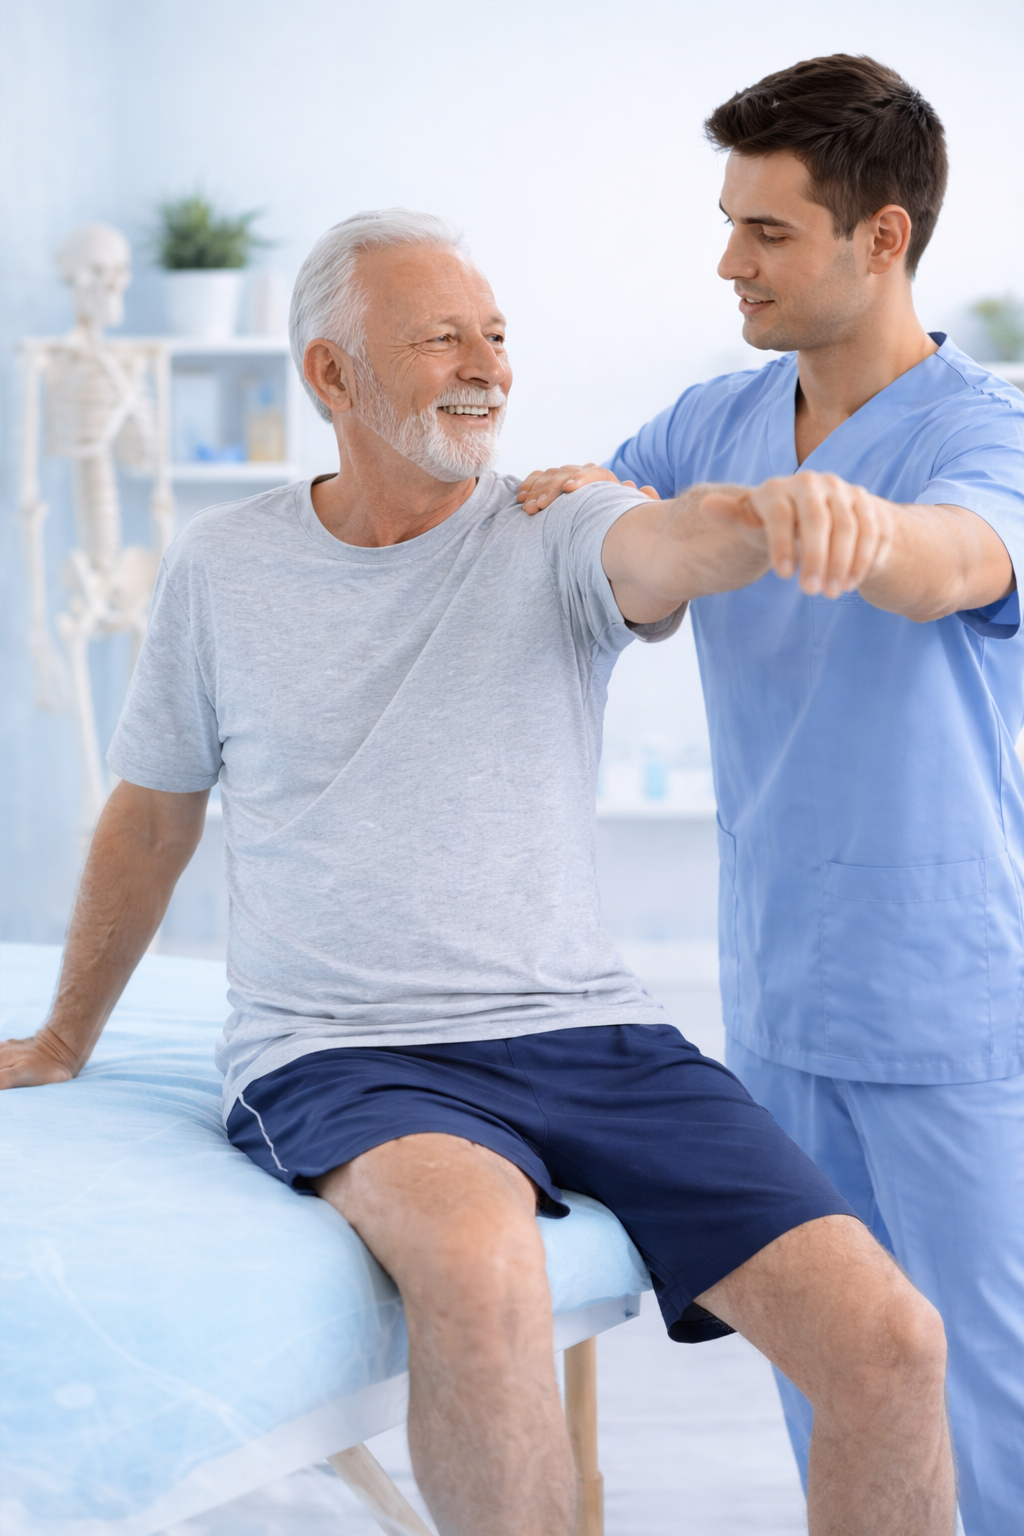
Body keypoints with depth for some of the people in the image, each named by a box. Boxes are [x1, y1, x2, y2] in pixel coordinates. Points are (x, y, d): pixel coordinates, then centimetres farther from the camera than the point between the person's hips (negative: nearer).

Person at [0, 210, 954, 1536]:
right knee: (479, 1266, -37)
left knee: (890, 1342, -16)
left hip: (586, 1032, 1)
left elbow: (668, 547, -23)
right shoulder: (221, 567, 7)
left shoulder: (555, 537, 2)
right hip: (342, 1060, -1)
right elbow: (150, 822, 19)